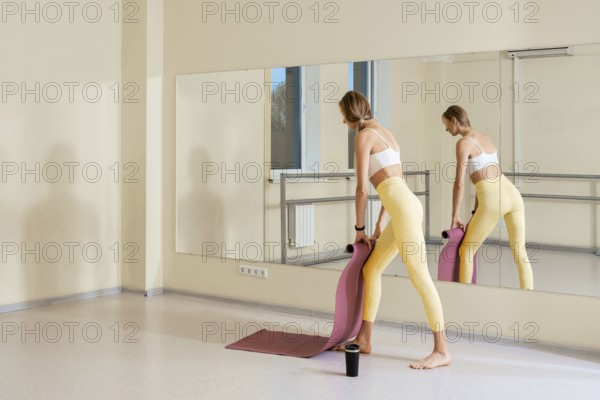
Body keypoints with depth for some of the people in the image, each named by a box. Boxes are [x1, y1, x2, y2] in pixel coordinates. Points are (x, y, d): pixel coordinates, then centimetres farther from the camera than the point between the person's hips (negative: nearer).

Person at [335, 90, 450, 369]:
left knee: (419, 276, -10)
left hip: (403, 207, -10)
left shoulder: (363, 136, -3)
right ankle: (364, 339, 19)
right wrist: (379, 224, 29)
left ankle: (441, 350, -7)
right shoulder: (384, 133, 24)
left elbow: (362, 188, -4)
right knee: (371, 269, 14)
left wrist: (359, 228, 6)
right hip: (405, 205, 10)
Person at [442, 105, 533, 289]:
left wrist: (455, 217, 2)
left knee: (466, 251, 10)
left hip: (493, 202, -7)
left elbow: (459, 183, -8)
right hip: (513, 195, 7)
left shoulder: (463, 143, -4)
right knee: (520, 253, 14)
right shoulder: (486, 138, 23)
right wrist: (475, 213, 26)